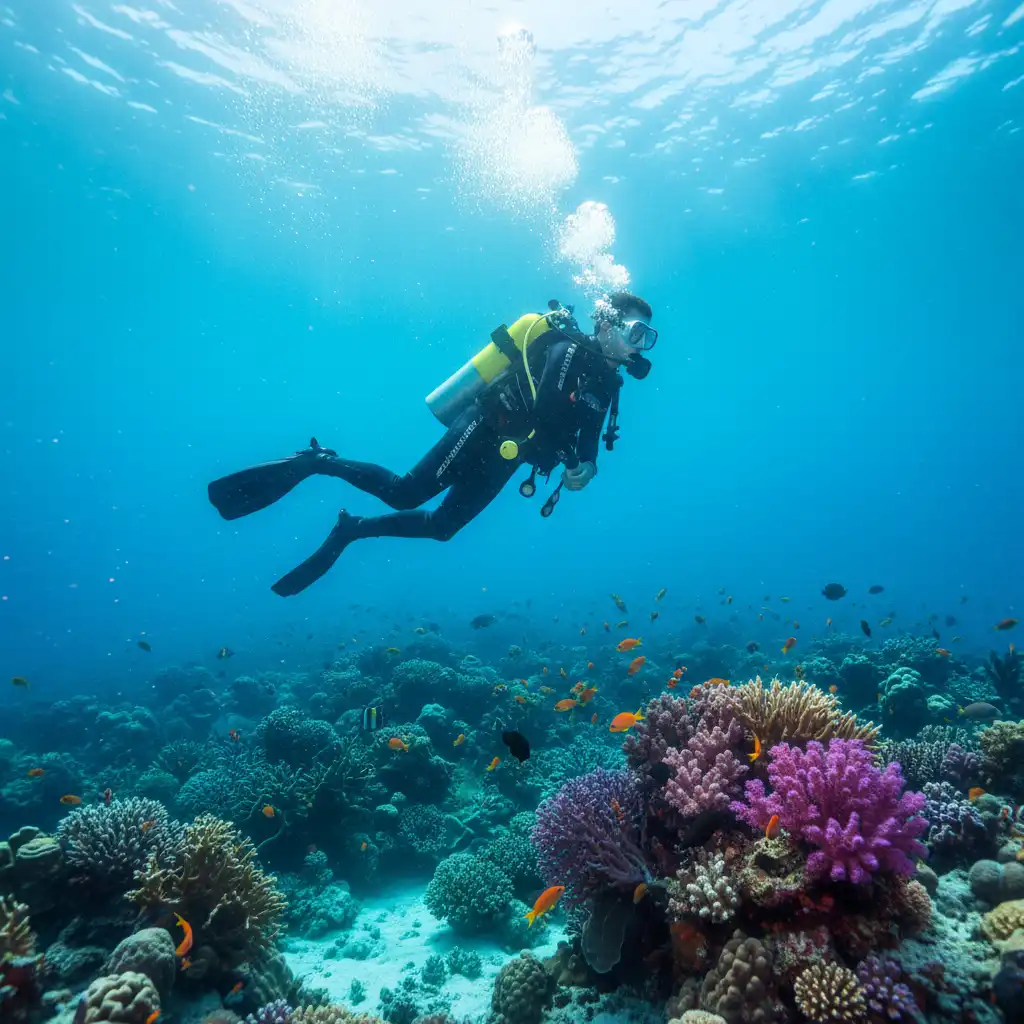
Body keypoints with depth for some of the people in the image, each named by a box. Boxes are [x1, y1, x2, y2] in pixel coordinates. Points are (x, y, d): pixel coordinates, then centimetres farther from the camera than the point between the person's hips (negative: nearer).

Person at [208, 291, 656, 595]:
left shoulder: (607, 382, 16)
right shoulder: (570, 350, -10)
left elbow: (587, 438, 20)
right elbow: (545, 415, -24)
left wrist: (586, 466, -1)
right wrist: (571, 465, -14)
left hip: (501, 458, 8)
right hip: (484, 432, -8)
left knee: (441, 526, 8)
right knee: (404, 493, -18)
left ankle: (351, 529, 20)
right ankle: (314, 462, -2)